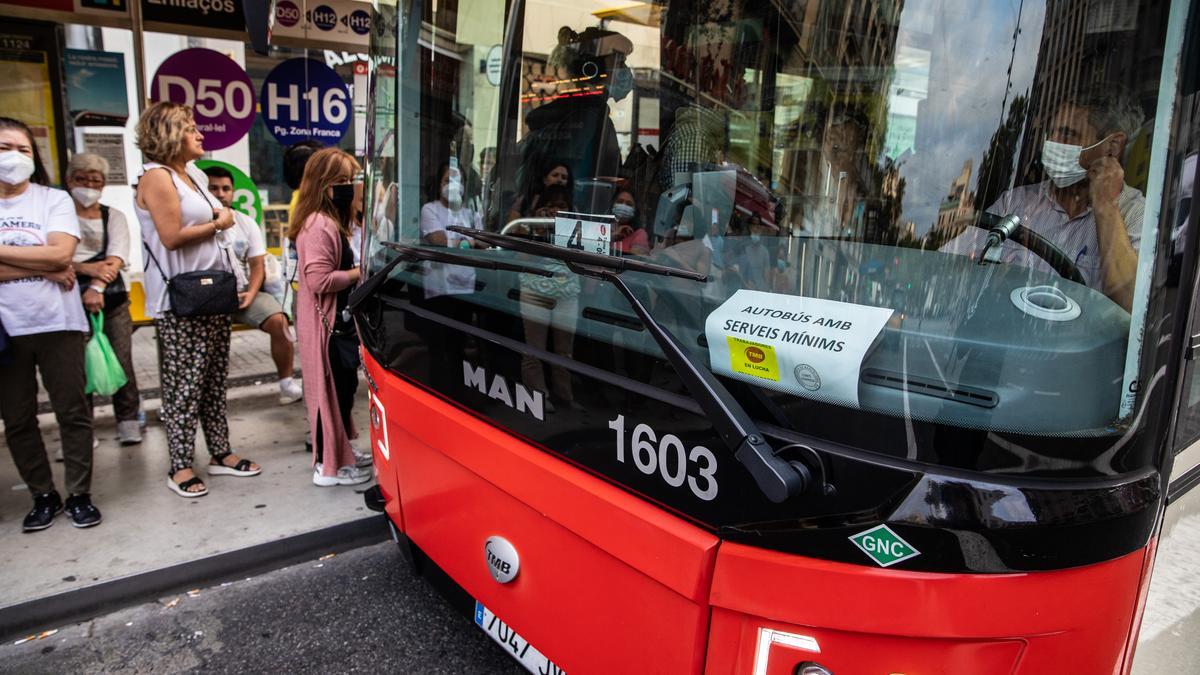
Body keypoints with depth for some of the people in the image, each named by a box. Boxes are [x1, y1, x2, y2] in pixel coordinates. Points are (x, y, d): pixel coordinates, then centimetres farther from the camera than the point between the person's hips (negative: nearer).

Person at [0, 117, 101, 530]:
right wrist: (44, 269, -13)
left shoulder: (54, 200, 1)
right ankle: (43, 496, 22)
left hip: (57, 324, -2)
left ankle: (79, 494, 14)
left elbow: (61, 253, -14)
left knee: (72, 412, 3)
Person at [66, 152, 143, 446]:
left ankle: (128, 421, 12)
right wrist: (87, 269, -21)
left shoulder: (114, 217, 9)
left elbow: (117, 258, -5)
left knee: (121, 362, -1)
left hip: (112, 299, 1)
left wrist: (97, 287, -20)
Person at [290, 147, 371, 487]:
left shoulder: (330, 222, 14)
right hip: (327, 325, -10)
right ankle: (329, 466, 9)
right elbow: (319, 280, -25)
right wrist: (359, 272, -14)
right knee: (332, 389, -2)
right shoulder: (319, 226, -19)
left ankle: (341, 452, 31)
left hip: (339, 321, 10)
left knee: (344, 386, 17)